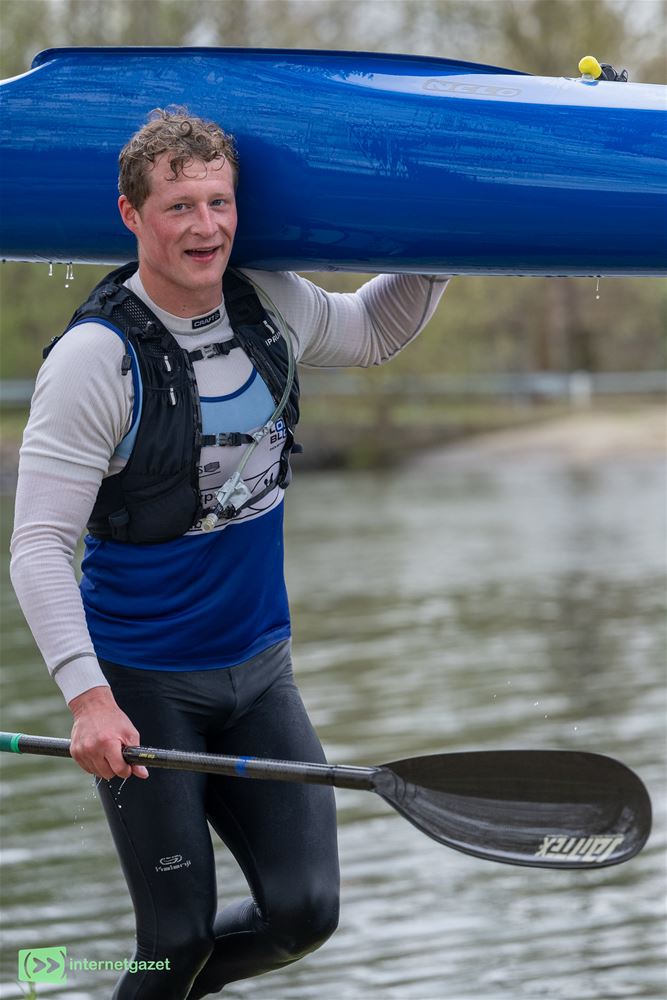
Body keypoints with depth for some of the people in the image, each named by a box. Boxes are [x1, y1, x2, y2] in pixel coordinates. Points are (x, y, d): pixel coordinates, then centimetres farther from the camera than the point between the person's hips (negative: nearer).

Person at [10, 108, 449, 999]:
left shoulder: (272, 306, -1)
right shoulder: (95, 358, -18)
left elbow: (374, 332, 23)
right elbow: (39, 548, -19)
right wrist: (87, 697, -28)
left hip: (260, 669, 5)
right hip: (144, 688, -5)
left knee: (304, 912, 1)